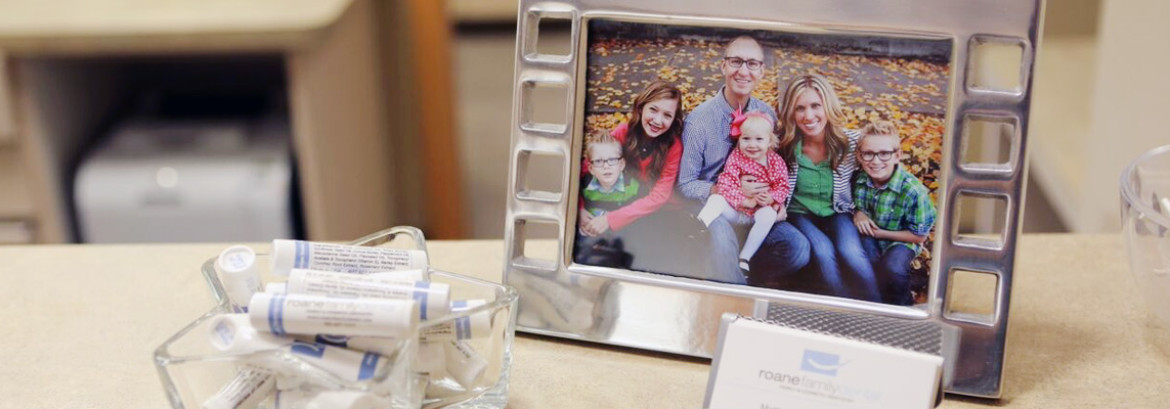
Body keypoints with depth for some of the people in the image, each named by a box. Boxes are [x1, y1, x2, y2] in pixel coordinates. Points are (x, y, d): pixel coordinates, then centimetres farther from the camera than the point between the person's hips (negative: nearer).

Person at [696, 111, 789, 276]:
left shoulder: (776, 161, -1)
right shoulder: (735, 157, -8)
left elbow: (782, 186, -3)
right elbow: (725, 184, -17)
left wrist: (771, 198, -25)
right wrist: (745, 200, -27)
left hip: (758, 211, 1)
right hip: (733, 209, 0)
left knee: (769, 214, -29)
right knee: (716, 199, -24)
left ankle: (744, 258, -26)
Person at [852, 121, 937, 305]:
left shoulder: (913, 191, -26)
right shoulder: (859, 179, -15)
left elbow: (919, 236, -15)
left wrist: (881, 233, -20)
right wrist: (857, 213, -16)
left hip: (899, 240, -3)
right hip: (867, 236, 3)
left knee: (892, 268, -33)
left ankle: (902, 305, 0)